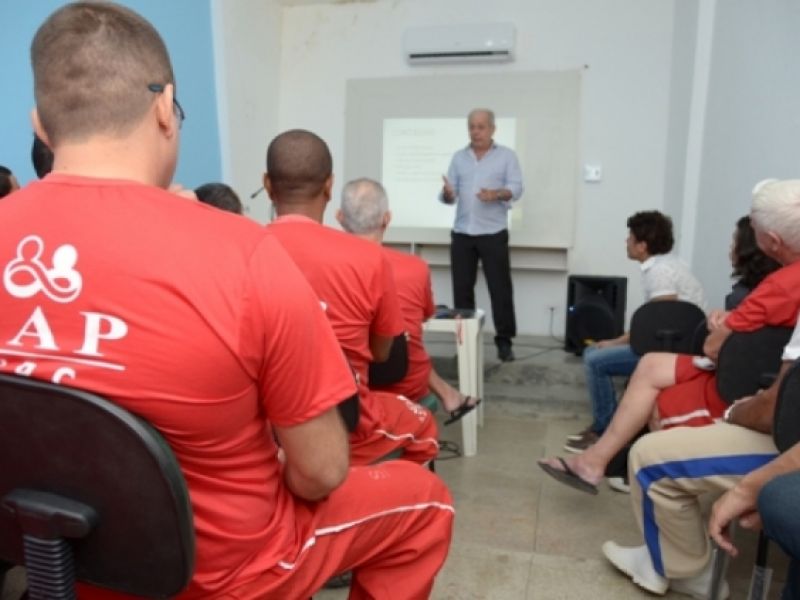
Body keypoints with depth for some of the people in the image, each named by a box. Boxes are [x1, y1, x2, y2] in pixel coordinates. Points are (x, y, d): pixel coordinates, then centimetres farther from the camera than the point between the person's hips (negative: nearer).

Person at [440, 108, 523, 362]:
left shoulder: (507, 155, 6)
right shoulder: (459, 157, 14)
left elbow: (516, 188, -5)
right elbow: (451, 195, 8)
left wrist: (497, 194, -25)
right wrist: (447, 194, -16)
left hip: (493, 234, -3)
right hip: (461, 234, 3)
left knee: (500, 288, -3)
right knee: (462, 289, 4)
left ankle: (504, 341, 5)